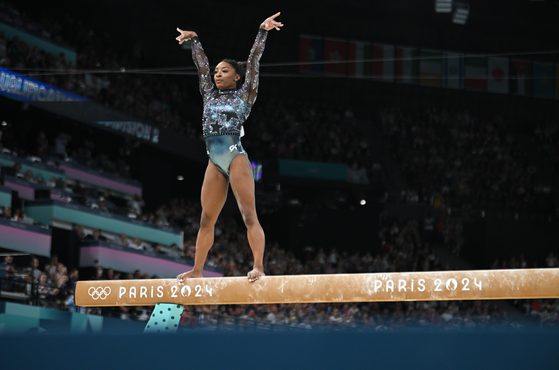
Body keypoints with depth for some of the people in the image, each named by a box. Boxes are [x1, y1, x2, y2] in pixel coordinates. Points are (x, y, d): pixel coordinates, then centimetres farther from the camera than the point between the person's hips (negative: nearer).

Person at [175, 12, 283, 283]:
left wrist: (263, 32, -5)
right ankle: (197, 270, 13)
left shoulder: (244, 95, 6)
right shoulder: (210, 95, 19)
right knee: (206, 220, 8)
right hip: (215, 163, 6)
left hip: (236, 158, -6)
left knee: (249, 215, -11)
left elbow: (253, 61, 0)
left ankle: (259, 267, -16)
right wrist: (194, 41, 23)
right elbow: (201, 65, 23)